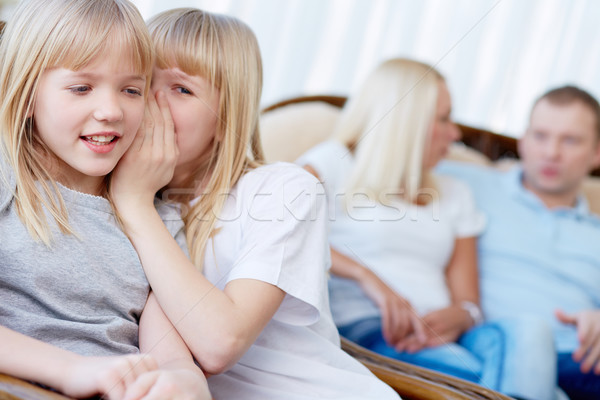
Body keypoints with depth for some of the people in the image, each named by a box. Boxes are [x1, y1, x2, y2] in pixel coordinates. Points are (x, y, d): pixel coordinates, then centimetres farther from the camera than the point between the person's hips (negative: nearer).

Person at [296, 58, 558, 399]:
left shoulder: (455, 194, 29)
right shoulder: (333, 161, 12)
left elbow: (468, 302, 19)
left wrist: (457, 316, -7)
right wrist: (366, 277, -18)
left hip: (436, 332, 5)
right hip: (360, 327, -5)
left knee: (523, 335, -31)